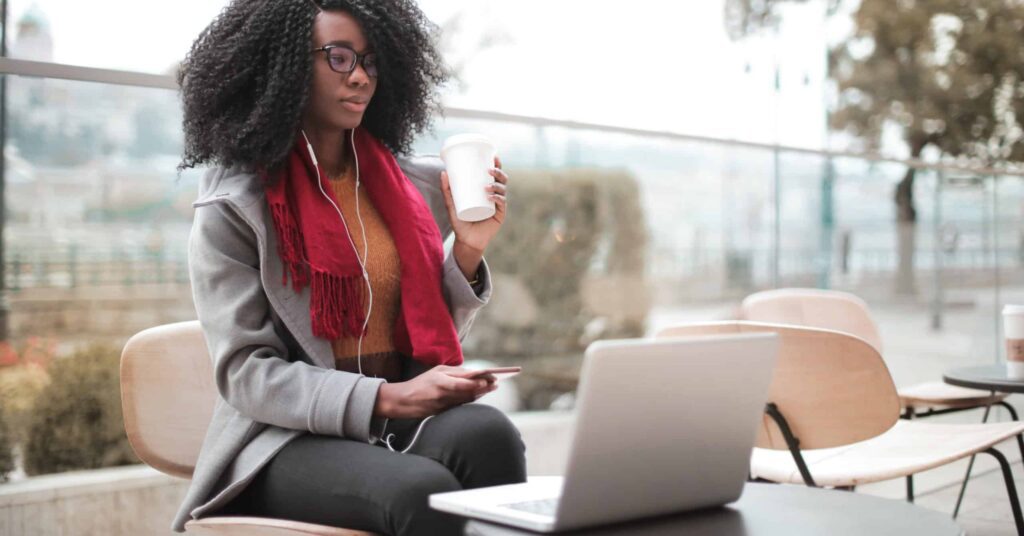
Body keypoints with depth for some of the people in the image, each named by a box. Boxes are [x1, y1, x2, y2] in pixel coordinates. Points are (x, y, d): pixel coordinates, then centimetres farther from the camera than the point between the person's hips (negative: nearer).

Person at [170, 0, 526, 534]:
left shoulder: (414, 185, 9)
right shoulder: (232, 205, -4)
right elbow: (245, 374, -10)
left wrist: (467, 250, -4)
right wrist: (387, 399, -22)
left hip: (405, 420, 4)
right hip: (288, 437, -4)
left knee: (486, 434, -31)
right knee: (425, 492, -34)